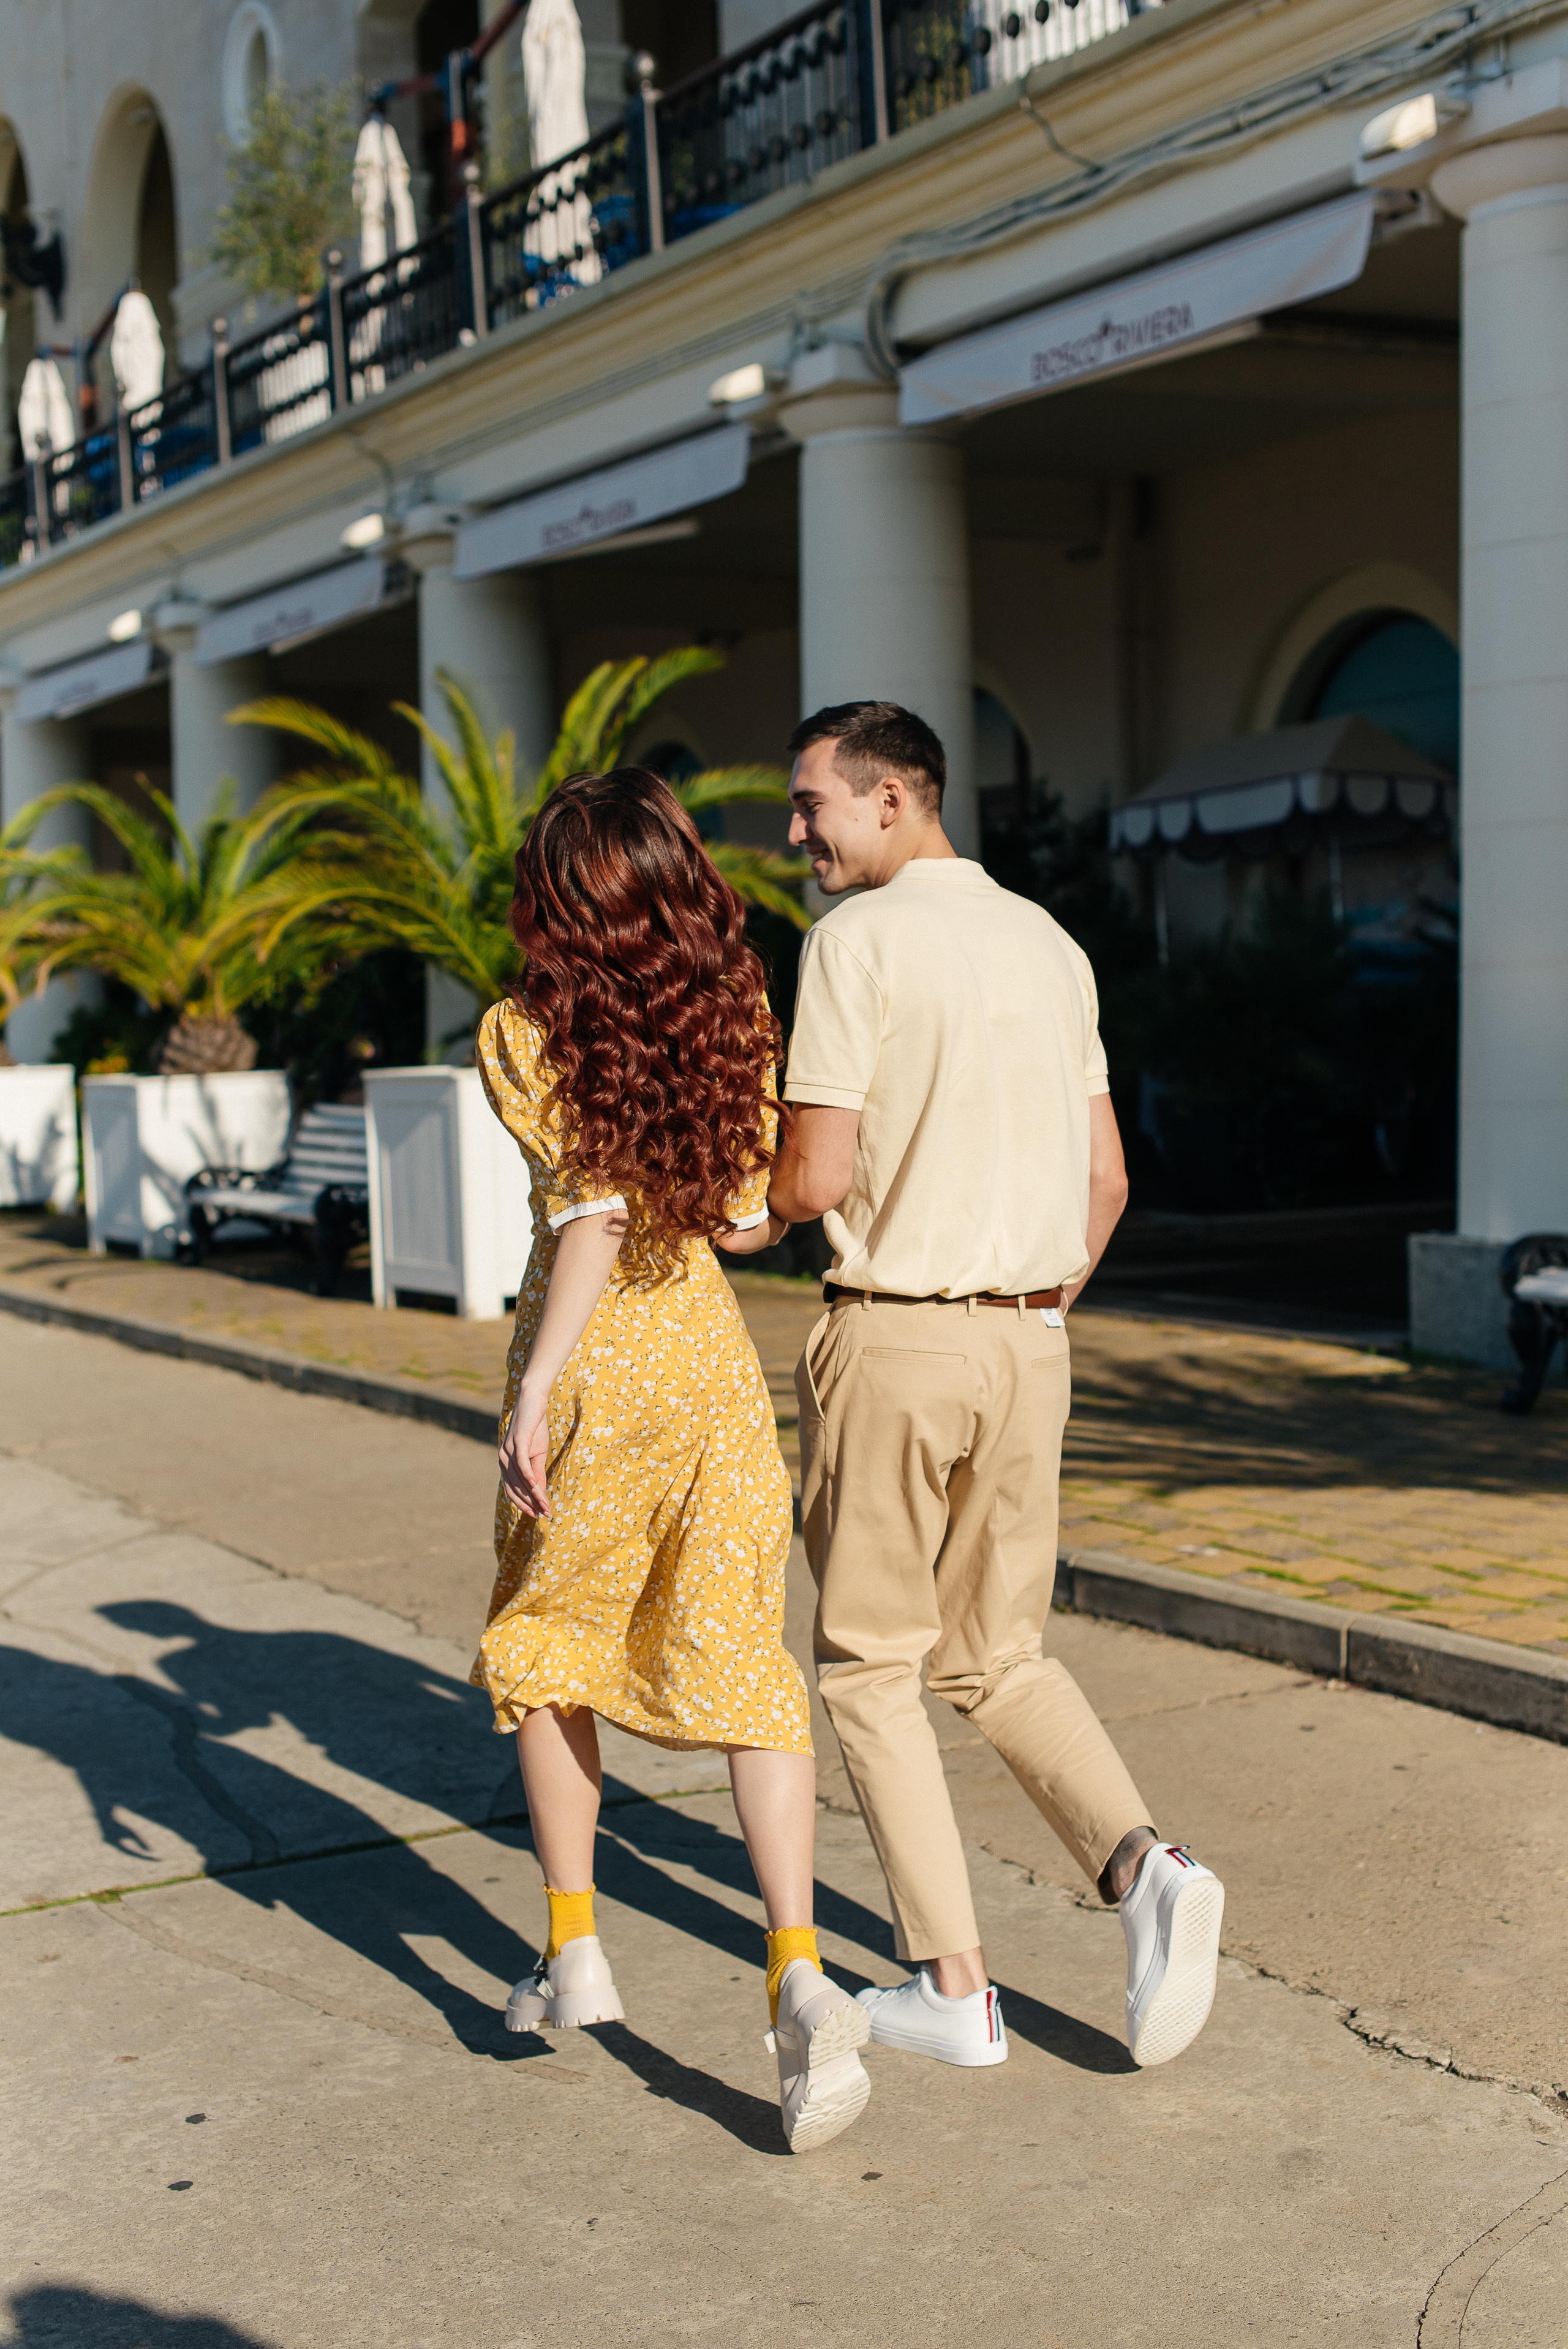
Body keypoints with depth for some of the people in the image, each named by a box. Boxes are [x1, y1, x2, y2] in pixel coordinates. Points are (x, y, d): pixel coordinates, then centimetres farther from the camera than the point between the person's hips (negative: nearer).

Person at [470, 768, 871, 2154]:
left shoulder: (525, 1036, -9)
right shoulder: (735, 1024, 1)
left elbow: (593, 1213, -19)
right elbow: (753, 1222, 0)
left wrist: (535, 1389, -19)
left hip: (590, 1362, -2)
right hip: (712, 1354, 3)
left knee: (547, 1642, 18)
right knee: (741, 1659, 3)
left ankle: (575, 1953, 23)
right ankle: (799, 1974, -12)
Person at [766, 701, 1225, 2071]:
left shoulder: (857, 940, -11)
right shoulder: (1051, 944, 10)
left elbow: (813, 1181, -15)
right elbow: (1106, 1176, 12)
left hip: (893, 1338, -6)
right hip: (1028, 1342, 6)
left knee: (869, 1663, 9)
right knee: (998, 1658, 18)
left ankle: (954, 1987, 10)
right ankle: (1143, 1868, -4)